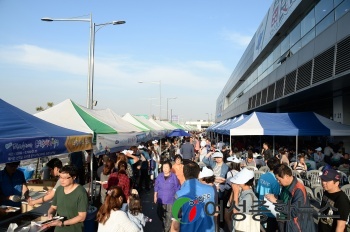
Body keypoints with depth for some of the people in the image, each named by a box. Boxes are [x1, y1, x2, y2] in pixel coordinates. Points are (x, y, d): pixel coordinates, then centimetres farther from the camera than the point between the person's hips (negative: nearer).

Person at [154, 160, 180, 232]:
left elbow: (177, 189, -7)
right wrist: (155, 196, 7)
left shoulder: (174, 177, -14)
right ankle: (164, 224, 49)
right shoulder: (159, 176, -5)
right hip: (160, 200, 3)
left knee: (169, 216, 7)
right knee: (160, 214, 20)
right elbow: (156, 187, 4)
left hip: (170, 200, -3)